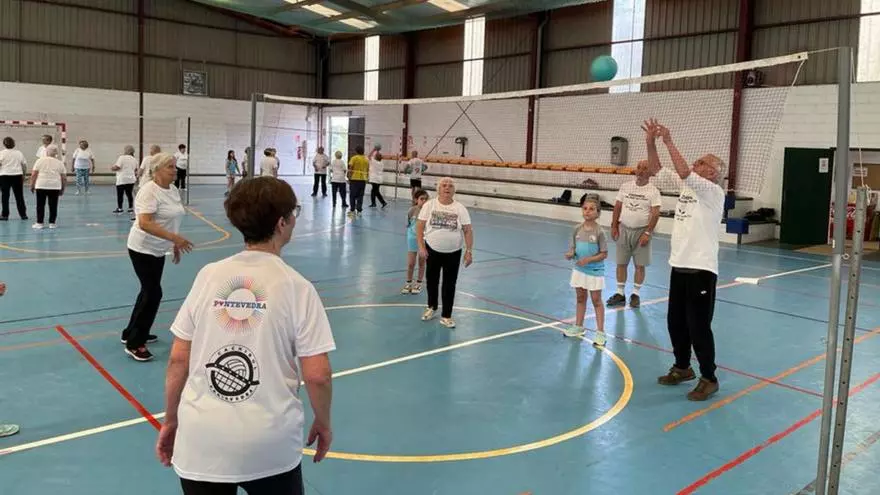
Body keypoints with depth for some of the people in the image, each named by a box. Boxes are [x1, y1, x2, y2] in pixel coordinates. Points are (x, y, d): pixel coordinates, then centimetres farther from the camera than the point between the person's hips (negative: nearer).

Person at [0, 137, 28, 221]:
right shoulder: (19, 153, 5)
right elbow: (24, 164, 7)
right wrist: (24, 174, 18)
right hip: (17, 176, 2)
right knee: (19, 196, 7)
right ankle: (23, 214, 10)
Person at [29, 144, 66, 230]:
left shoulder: (40, 161, 3)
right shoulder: (60, 163, 6)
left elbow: (33, 175, -1)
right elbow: (64, 178, 4)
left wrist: (32, 186, 7)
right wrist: (62, 189, 12)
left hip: (41, 186, -1)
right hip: (55, 187, 1)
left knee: (40, 205, 5)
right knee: (53, 205, 6)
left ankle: (39, 223, 5)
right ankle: (52, 223, 9)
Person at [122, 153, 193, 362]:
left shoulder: (173, 190, 5)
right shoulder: (149, 191, -21)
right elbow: (145, 223, -31)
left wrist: (175, 245, 18)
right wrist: (174, 238, -36)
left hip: (158, 250, 9)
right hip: (143, 249, -9)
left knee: (150, 292, 16)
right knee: (153, 293, -8)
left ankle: (132, 333, 32)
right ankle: (134, 344, 4)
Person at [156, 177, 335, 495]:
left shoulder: (208, 275, 0)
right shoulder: (297, 287, -8)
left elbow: (178, 359, 3)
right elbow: (316, 374, -10)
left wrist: (170, 421, 16)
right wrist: (323, 423, 8)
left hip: (201, 440, 2)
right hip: (270, 445, -2)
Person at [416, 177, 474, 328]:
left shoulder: (460, 208, -6)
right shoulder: (429, 205, -6)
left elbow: (468, 230, -5)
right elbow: (420, 226, -5)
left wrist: (469, 251, -12)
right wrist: (421, 247, -12)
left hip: (453, 253, -1)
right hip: (432, 250, 1)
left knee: (449, 285, 3)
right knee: (431, 280, 15)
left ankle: (446, 316, 15)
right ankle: (431, 307, 38)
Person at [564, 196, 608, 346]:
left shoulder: (599, 232, -16)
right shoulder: (577, 229, -2)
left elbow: (604, 254, -13)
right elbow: (573, 248, 4)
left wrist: (588, 259, -24)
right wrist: (570, 254, -18)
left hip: (595, 272, -5)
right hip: (579, 270, 5)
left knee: (596, 301, 3)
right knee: (580, 299, 18)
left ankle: (600, 332, 10)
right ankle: (578, 326, 32)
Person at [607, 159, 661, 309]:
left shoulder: (653, 191, -6)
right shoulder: (625, 187, 5)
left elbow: (655, 213, -11)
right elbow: (618, 207, 9)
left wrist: (647, 233, -18)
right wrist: (614, 226, 2)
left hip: (641, 231, -3)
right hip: (624, 229, 3)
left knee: (640, 265, 3)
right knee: (621, 263, 6)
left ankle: (636, 294, 15)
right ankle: (620, 293, 16)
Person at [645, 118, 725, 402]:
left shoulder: (714, 192, -12)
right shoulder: (687, 185, 10)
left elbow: (684, 172, -28)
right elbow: (656, 171, 10)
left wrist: (669, 142, -23)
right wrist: (651, 143, -3)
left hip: (701, 269, -8)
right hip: (679, 265, 8)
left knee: (699, 327, -1)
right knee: (675, 322, 16)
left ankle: (709, 379, 13)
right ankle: (682, 368, 33)